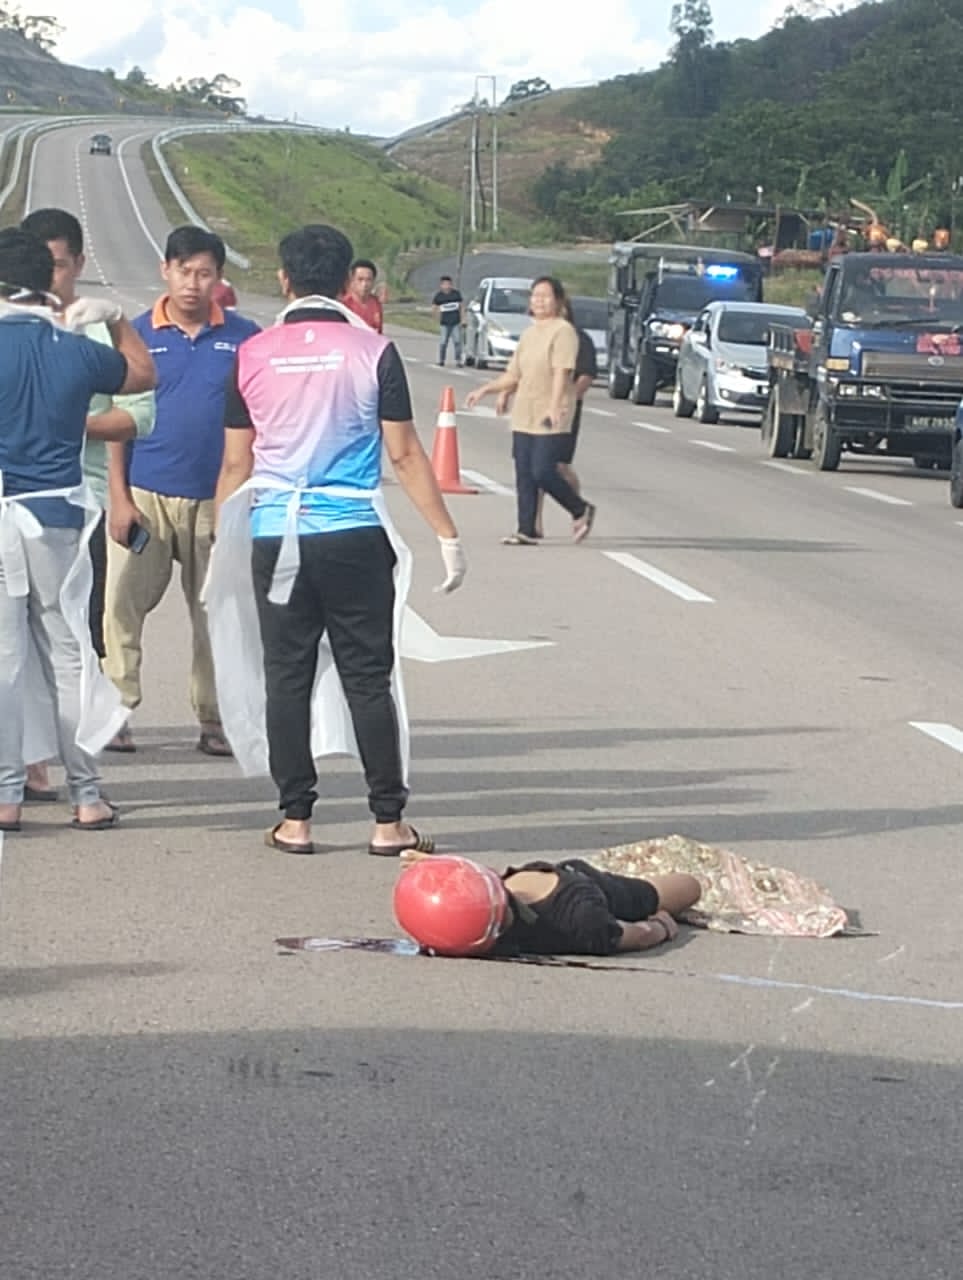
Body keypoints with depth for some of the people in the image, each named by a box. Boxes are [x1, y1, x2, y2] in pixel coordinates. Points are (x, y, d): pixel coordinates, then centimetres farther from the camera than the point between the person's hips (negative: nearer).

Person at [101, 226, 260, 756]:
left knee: (216, 613, 6)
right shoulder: (139, 334, 1)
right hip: (145, 494, -1)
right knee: (123, 606, -3)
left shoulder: (242, 336, 2)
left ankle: (215, 721, 14)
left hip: (215, 498, 1)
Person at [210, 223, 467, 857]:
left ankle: (295, 820, 8)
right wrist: (447, 534, 2)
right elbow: (404, 453, -4)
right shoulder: (372, 352, -4)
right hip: (354, 537, -1)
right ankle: (388, 822, 5)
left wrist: (223, 545, 15)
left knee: (286, 678, 7)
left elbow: (236, 463, 6)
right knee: (368, 678, 3)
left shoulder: (254, 355, 3)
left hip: (275, 538, 2)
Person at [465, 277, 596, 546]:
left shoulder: (563, 331, -8)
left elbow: (562, 372, -20)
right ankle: (526, 531, 9)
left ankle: (581, 510, 10)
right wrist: (485, 389, 14)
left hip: (551, 421, -8)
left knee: (543, 472, -11)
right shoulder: (529, 334, 18)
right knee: (524, 475, 4)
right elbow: (513, 377, 24)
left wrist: (554, 407, -31)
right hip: (523, 417, 8)